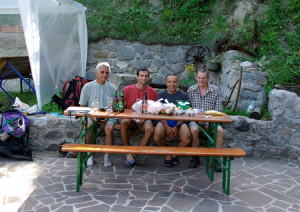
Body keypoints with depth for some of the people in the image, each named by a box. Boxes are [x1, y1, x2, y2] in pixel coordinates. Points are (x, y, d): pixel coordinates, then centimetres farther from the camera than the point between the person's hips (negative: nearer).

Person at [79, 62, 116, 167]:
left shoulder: (112, 88, 7)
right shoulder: (87, 86, 6)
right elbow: (82, 106, 5)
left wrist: (107, 117, -11)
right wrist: (92, 116, -11)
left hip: (108, 116, 0)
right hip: (91, 115, 0)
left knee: (109, 129, -31)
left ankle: (107, 156, -14)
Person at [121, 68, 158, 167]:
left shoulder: (152, 92, 4)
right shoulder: (127, 89, 3)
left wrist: (144, 118, -10)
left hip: (145, 119, 0)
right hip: (130, 117, 0)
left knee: (149, 129, -33)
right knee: (124, 122, -35)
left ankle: (135, 155, -18)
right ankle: (128, 153, -23)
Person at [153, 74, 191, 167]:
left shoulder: (183, 95, 6)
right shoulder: (162, 94, 6)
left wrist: (176, 127, -16)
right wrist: (167, 127, -17)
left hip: (179, 121, 0)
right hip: (164, 121, 0)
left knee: (187, 139, -28)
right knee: (157, 137, -30)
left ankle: (175, 153, 7)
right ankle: (167, 154, 2)